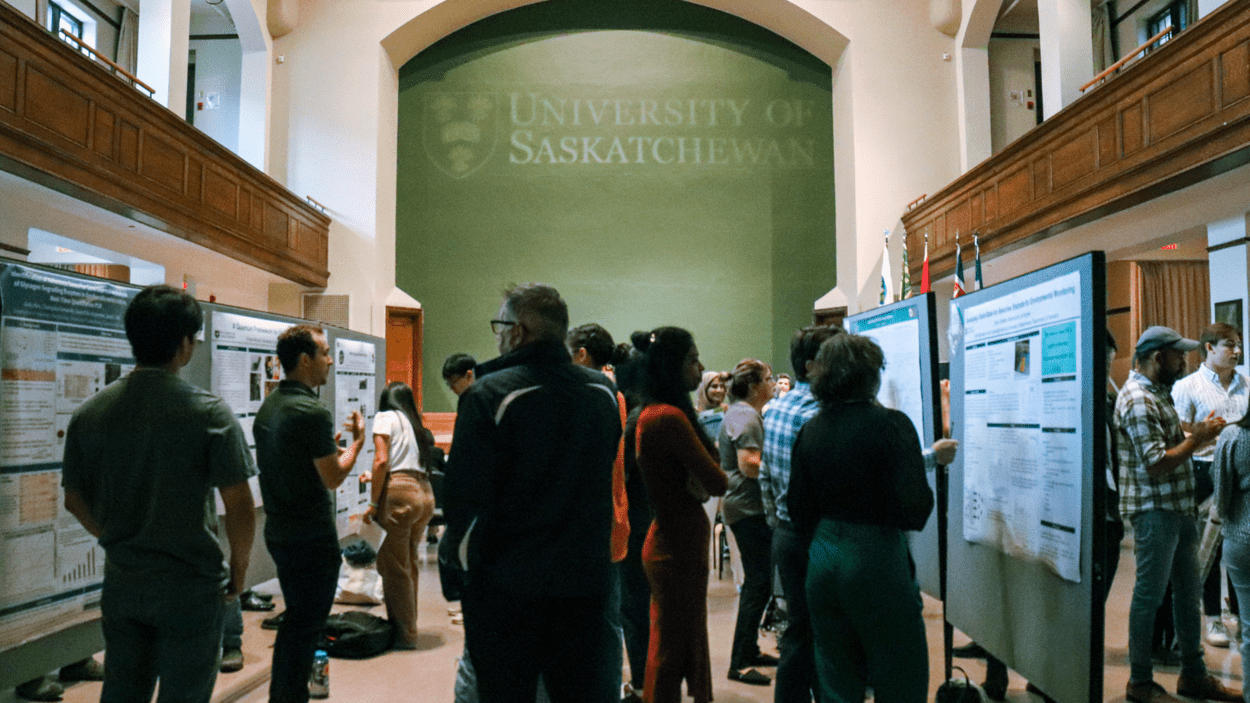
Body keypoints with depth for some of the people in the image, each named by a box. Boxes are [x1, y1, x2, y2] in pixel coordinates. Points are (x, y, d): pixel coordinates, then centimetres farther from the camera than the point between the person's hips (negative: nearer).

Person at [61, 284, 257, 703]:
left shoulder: (90, 413, -1)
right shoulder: (209, 412, -16)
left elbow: (74, 501, 8)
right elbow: (240, 508, -16)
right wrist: (239, 569, -1)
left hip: (121, 582, 5)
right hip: (190, 588, -5)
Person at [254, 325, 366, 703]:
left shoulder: (268, 406, 8)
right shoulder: (311, 412, -21)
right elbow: (333, 477, -17)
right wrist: (357, 441, -3)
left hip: (278, 528, 9)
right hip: (311, 536, -9)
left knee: (295, 617, 22)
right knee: (306, 623, 3)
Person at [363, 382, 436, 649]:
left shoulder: (385, 417, 3)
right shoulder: (417, 425, 22)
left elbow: (382, 460, -10)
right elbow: (422, 463, 14)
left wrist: (373, 503, -8)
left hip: (400, 491, -8)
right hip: (425, 493, 8)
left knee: (394, 568, 1)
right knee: (410, 565, 17)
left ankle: (404, 635, 7)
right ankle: (407, 626, 26)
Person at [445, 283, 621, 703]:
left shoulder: (489, 394, -14)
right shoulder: (604, 392, 2)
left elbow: (465, 494, -14)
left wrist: (466, 555, 1)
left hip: (507, 586, -4)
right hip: (588, 580, 4)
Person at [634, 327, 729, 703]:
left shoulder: (651, 414, 9)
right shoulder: (670, 417, -22)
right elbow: (717, 482, -20)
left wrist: (697, 485, -9)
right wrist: (703, 484, -1)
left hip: (669, 541, 10)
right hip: (680, 547, -10)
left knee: (669, 650, 20)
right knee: (673, 655, 1)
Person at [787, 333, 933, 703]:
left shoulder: (810, 430, 3)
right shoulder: (890, 425, -13)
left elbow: (799, 508, 9)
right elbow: (914, 509, -17)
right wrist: (931, 460, 2)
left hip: (823, 560, 6)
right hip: (876, 561, -5)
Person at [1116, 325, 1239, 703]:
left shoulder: (1157, 393, 14)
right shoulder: (1138, 400, -18)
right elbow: (1156, 464, -23)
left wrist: (1196, 434, 5)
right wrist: (1197, 438, -14)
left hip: (1176, 508, 10)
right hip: (1154, 511, -10)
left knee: (1187, 590, 17)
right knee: (1150, 594, 0)